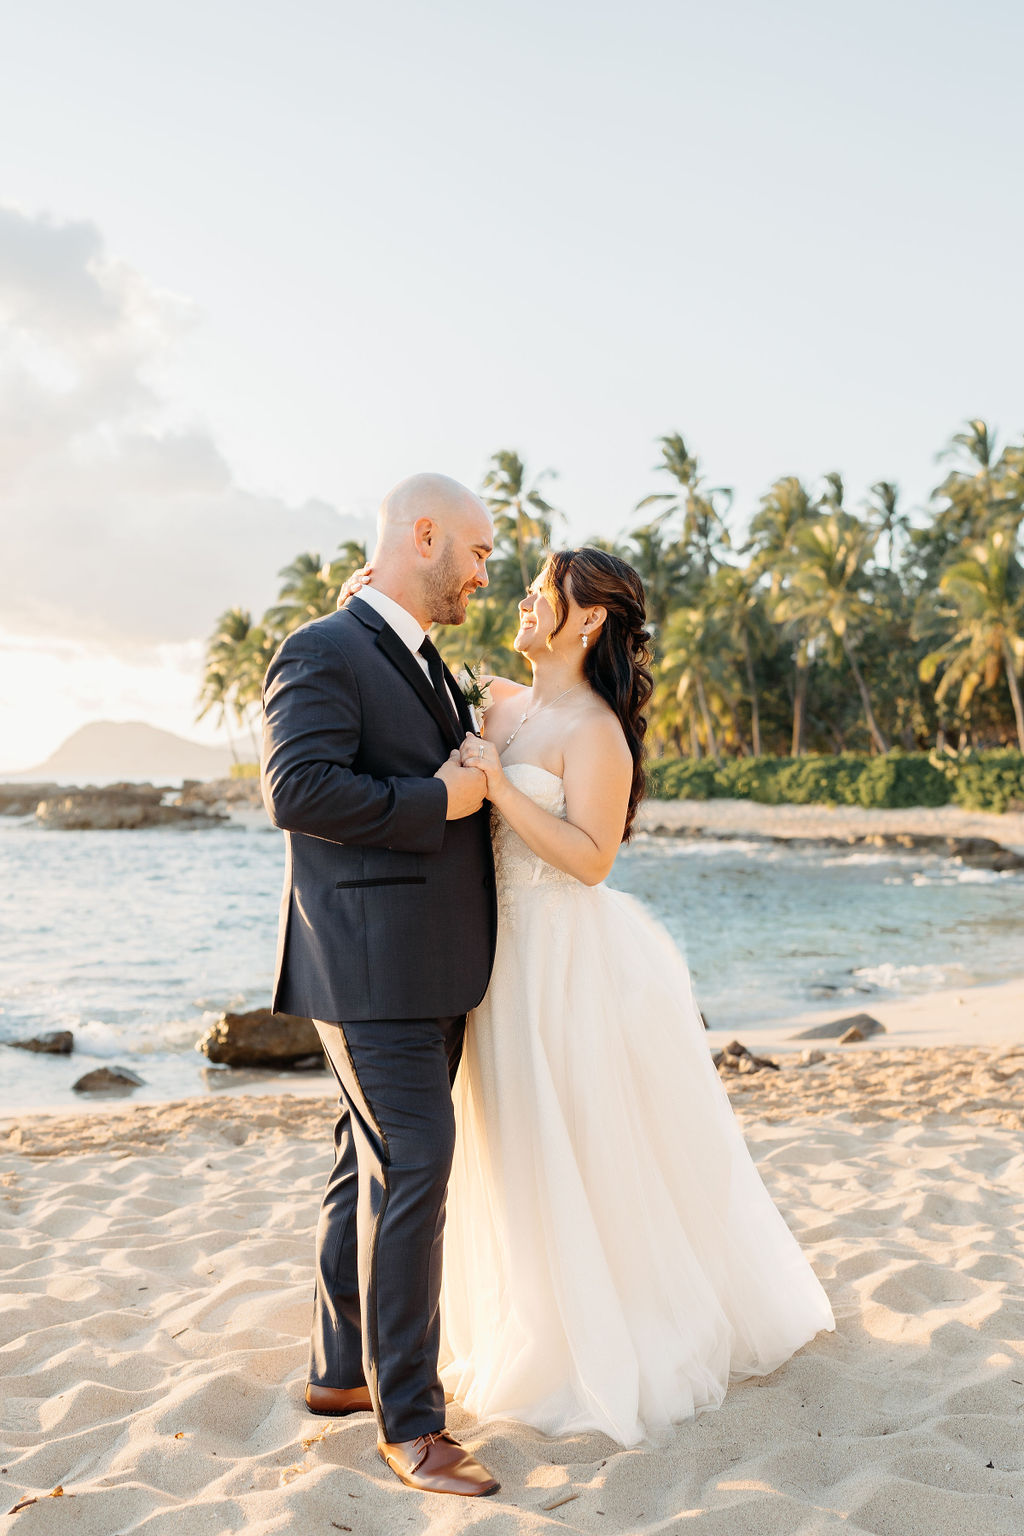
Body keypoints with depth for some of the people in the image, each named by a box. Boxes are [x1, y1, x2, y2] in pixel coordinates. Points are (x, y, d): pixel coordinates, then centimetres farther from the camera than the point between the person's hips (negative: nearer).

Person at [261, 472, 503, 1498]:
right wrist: (438, 800, -18)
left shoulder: (425, 665, 20)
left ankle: (343, 1371, 29)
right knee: (413, 1167, -9)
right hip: (370, 965, -10)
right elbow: (298, 788, -23)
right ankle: (407, 1421, 1)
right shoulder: (322, 653, -11)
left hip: (429, 969, 10)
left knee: (373, 1166, 16)